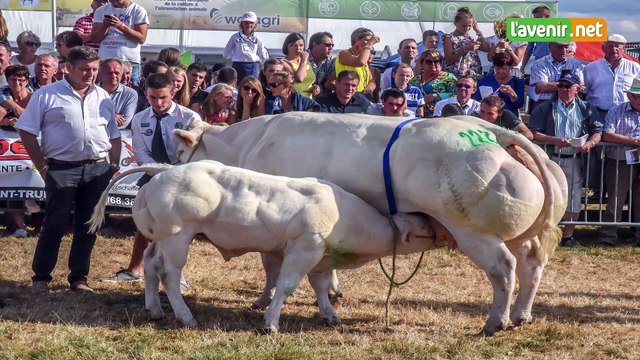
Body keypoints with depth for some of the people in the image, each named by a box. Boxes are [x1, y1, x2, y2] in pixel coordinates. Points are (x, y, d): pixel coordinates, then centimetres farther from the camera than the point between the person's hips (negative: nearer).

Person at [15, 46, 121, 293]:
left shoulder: (103, 98, 12)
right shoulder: (48, 95, -2)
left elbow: (114, 136, 18)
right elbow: (26, 131, -3)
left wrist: (113, 166, 6)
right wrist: (42, 166, -7)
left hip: (98, 170, 4)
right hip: (62, 169, -4)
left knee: (87, 226, 7)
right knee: (55, 225, -4)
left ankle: (79, 278, 16)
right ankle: (41, 277, 7)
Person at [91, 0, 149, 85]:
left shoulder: (138, 11, 1)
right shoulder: (101, 11, 12)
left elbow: (141, 39, -6)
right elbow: (95, 39, 7)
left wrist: (121, 26, -17)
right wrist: (104, 26, -12)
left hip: (130, 63, -3)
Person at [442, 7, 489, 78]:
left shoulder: (470, 38, 16)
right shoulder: (449, 38, 0)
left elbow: (487, 49, 8)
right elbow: (449, 60, -10)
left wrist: (478, 31, 8)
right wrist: (465, 49, -19)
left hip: (475, 76, 6)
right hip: (457, 76, -5)